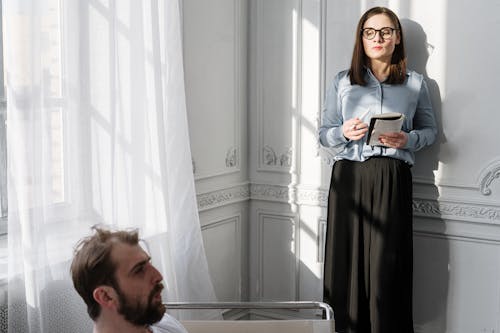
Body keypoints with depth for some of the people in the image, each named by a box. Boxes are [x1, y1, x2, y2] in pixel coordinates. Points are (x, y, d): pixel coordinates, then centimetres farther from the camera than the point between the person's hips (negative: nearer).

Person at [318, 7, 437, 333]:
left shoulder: (415, 83, 11)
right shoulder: (342, 82, 12)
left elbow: (430, 130, 15)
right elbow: (324, 133, 12)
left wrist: (408, 140, -7)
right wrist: (344, 133, -10)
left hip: (393, 180, -1)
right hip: (349, 178, 1)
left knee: (386, 265, -6)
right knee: (347, 260, -1)